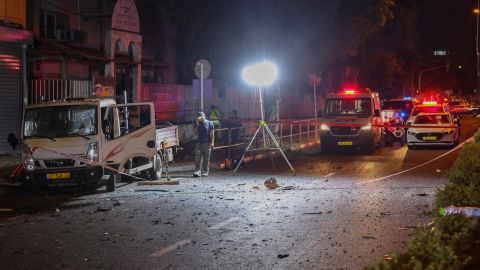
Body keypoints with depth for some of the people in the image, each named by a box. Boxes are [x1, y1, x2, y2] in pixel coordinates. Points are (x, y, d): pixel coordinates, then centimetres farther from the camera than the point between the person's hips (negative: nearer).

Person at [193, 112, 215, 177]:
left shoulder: (209, 123, 2)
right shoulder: (197, 123, 11)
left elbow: (212, 133, -1)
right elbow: (195, 132, 2)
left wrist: (212, 142, -9)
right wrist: (197, 124, -9)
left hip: (207, 143, -2)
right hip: (199, 142, 2)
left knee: (206, 159, 2)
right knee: (197, 158, -7)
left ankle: (205, 172, 8)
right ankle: (197, 171, -11)